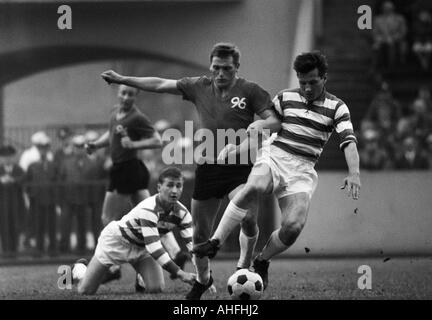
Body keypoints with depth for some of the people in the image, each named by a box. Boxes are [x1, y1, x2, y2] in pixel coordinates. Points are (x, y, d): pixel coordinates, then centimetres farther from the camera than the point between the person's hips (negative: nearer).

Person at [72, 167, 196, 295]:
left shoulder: (182, 213, -18)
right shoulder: (148, 209, -39)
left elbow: (191, 244, -19)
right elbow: (154, 247, -45)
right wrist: (180, 274, -51)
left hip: (141, 247, 6)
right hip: (116, 240, -6)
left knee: (156, 288, -16)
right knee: (85, 291, -5)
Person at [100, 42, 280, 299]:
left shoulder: (250, 91, -2)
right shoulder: (199, 87, 9)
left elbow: (273, 120, -5)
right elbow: (160, 85, 15)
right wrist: (122, 79, 18)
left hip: (240, 166, -4)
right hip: (207, 167, 4)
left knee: (248, 219, -25)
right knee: (200, 232, 8)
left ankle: (244, 269, -2)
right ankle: (202, 280, 30)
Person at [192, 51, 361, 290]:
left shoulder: (336, 108, 4)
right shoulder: (285, 98, 10)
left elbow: (348, 141, -8)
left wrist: (354, 173, -26)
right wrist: (234, 151, 7)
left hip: (302, 170, 0)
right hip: (274, 156, 0)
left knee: (294, 226, -22)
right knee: (254, 187, -37)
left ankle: (262, 262, 9)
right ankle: (215, 242, -33)